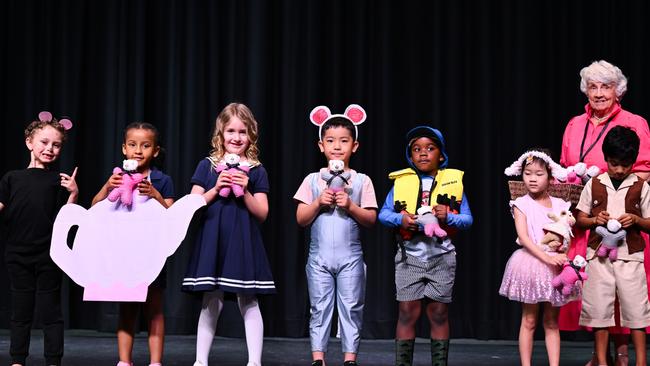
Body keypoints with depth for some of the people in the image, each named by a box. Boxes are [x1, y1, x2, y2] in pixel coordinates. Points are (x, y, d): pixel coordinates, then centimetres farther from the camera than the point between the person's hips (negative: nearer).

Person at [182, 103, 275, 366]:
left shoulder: (256, 171, 5)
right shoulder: (207, 166, 6)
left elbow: (262, 213, 2)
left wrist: (245, 192, -12)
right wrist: (216, 189, -11)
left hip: (244, 243, 0)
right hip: (213, 242, 0)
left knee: (248, 301, 0)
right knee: (211, 302, 4)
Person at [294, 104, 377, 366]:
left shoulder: (362, 181, 2)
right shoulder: (312, 180, 5)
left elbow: (371, 220, -1)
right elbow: (301, 219, 2)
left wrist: (350, 206, -15)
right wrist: (319, 203, -12)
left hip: (350, 257, -1)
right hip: (319, 256, 1)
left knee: (351, 308, 2)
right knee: (319, 308, 3)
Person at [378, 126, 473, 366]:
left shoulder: (453, 181, 4)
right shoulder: (401, 181, 4)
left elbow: (467, 219, 3)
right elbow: (384, 214, 6)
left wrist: (448, 217, -16)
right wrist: (400, 219, -13)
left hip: (442, 255, 0)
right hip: (409, 255, 0)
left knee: (439, 314, 6)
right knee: (407, 313, 0)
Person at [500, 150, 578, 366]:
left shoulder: (559, 205, 8)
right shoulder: (521, 204, -1)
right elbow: (523, 237, -11)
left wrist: (562, 250, -14)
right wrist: (547, 257, -21)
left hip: (555, 264, 3)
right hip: (531, 261, -3)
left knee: (552, 322, 7)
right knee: (529, 321, 1)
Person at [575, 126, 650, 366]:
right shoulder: (594, 185, 6)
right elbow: (580, 219, 11)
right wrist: (595, 220, -9)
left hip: (630, 256, -1)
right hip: (599, 254, 1)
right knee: (599, 308, 4)